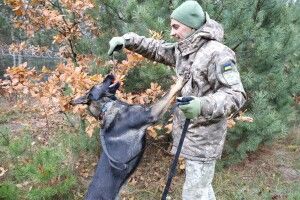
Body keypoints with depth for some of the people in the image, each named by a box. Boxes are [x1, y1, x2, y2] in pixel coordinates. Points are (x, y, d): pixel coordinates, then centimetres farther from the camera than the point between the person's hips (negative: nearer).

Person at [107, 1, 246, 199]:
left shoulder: (217, 53, -20)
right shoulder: (183, 50, 7)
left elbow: (236, 95, -25)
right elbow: (156, 48, 19)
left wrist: (203, 105, -42)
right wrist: (127, 40, 4)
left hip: (204, 137, -9)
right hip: (189, 132, 9)